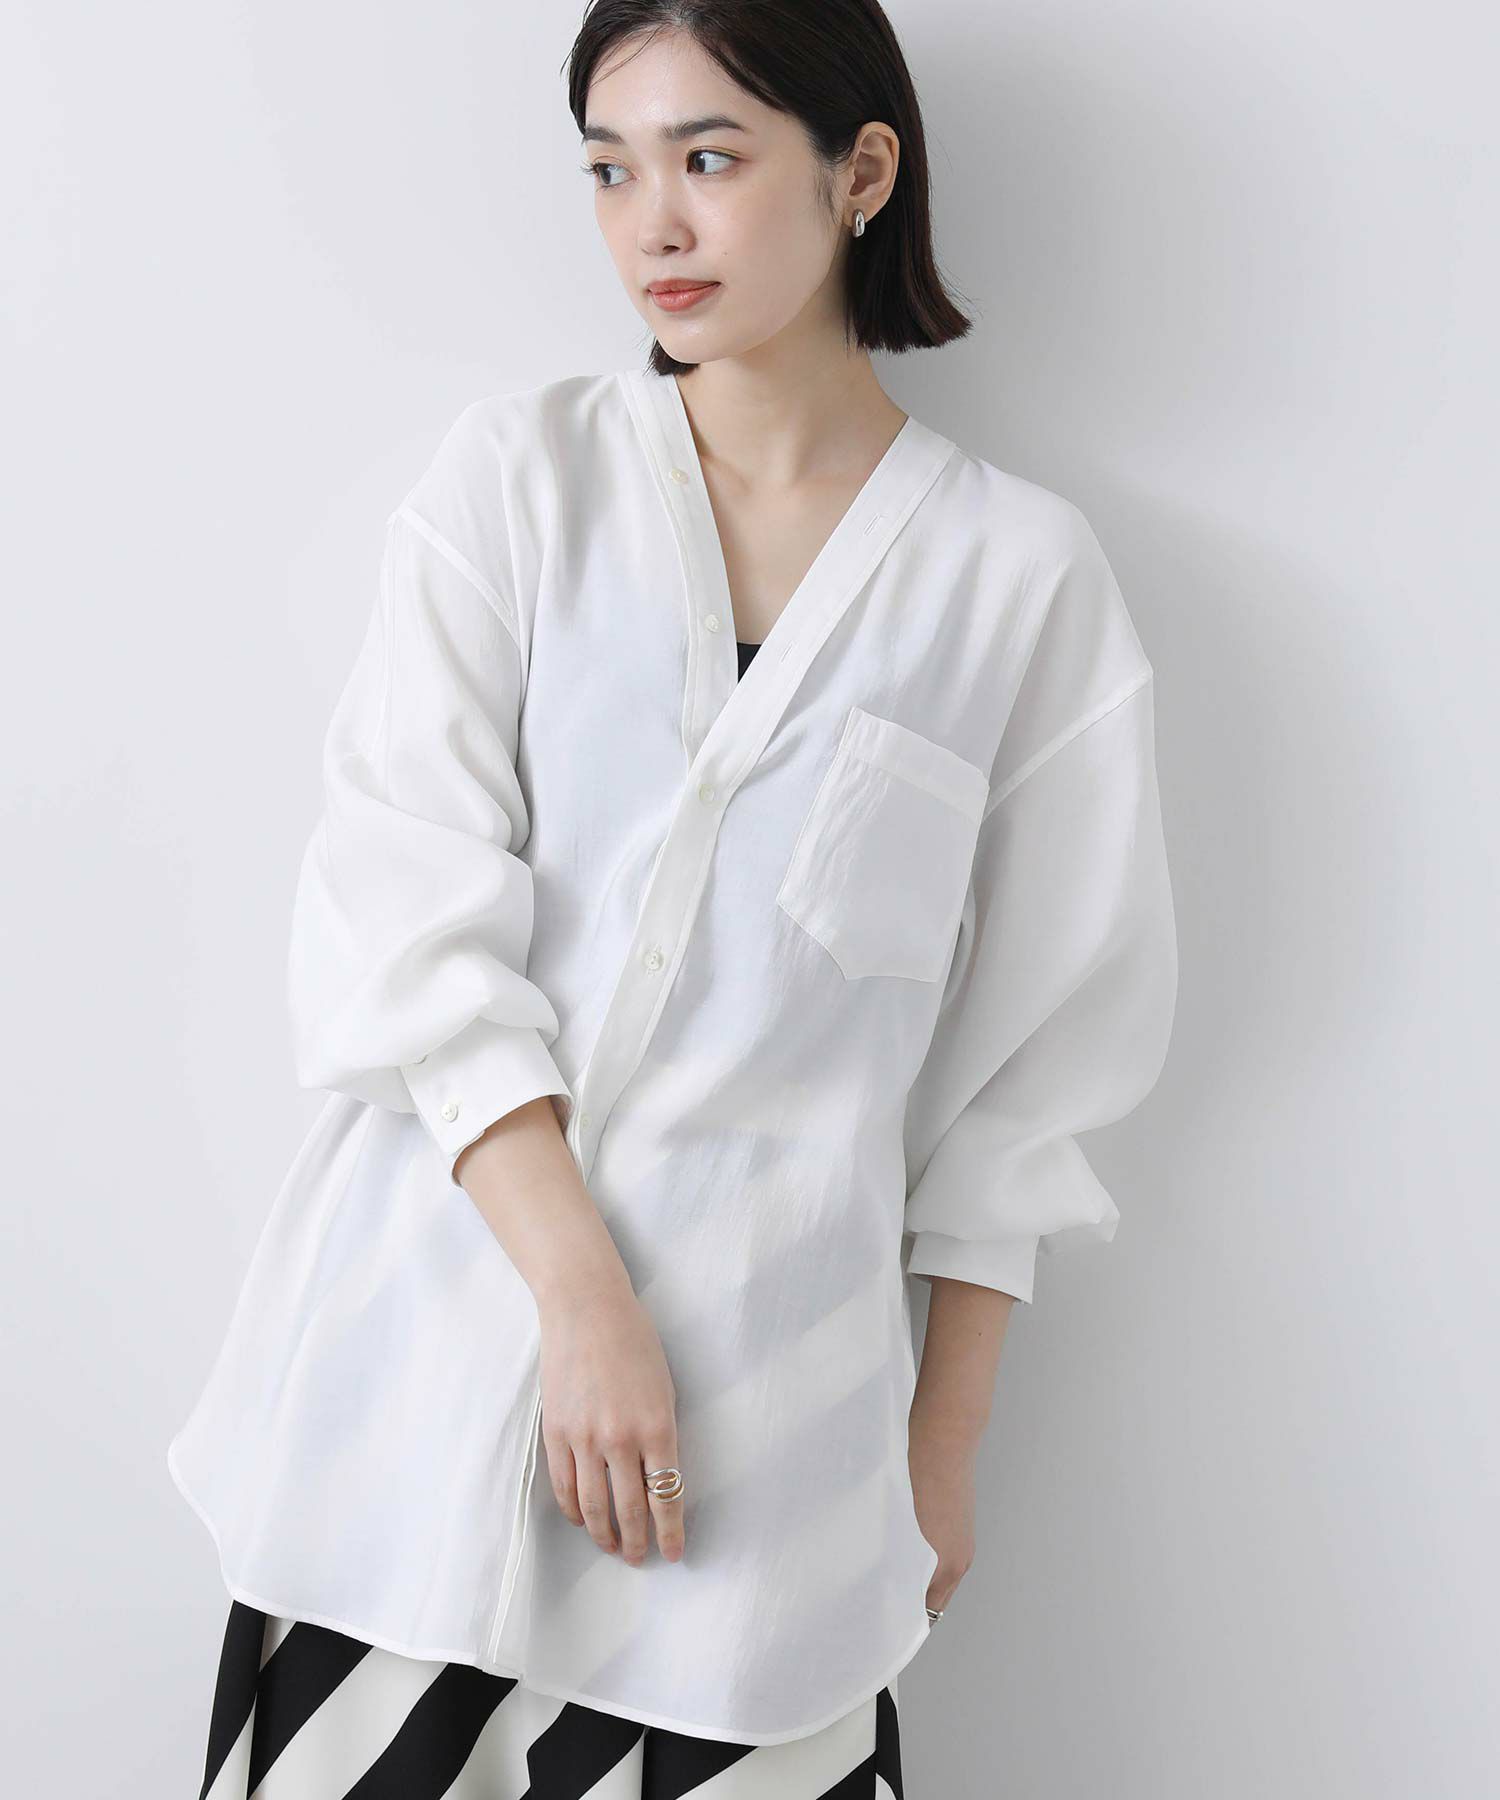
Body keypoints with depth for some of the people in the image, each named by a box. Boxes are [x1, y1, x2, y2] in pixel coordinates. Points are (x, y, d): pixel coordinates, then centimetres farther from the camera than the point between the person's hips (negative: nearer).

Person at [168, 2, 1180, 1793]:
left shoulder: (1020, 571, 1)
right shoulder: (516, 474, 3)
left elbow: (1028, 1058, 5)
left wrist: (944, 1444, 7)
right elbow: (404, 913, -5)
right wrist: (582, 1295, -14)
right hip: (437, 1335, 1)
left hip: (762, 1402, -1)